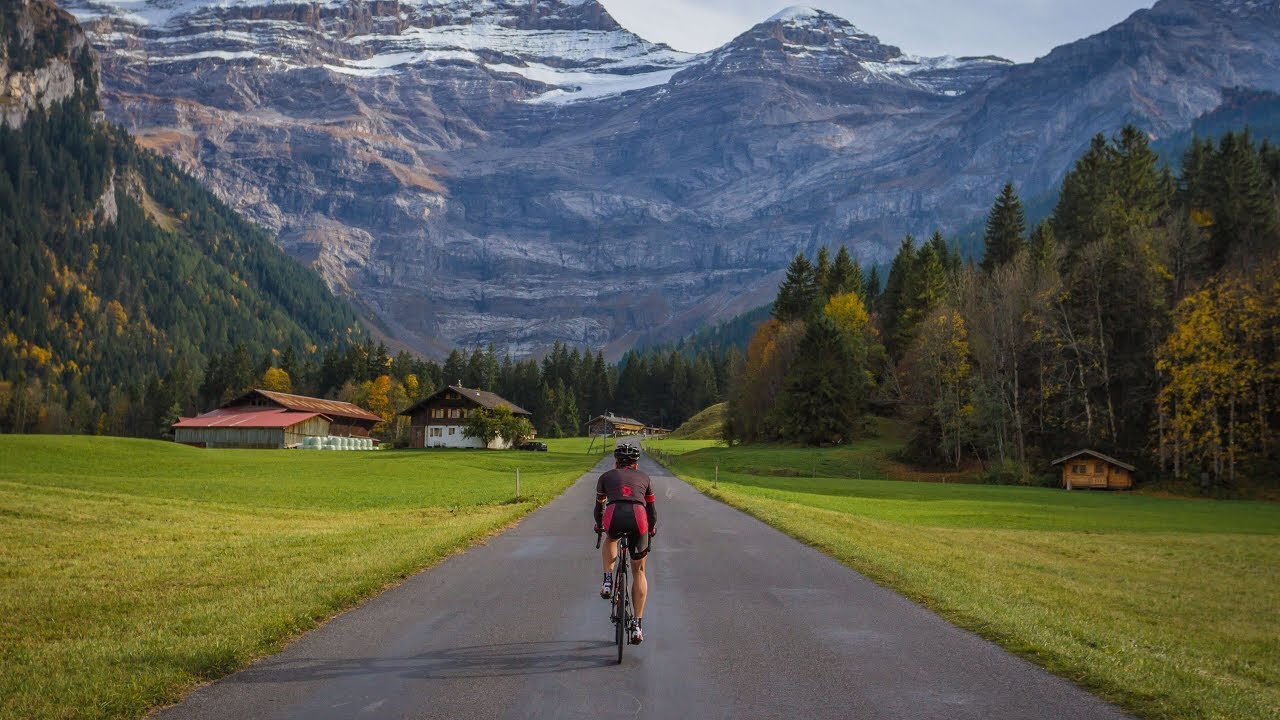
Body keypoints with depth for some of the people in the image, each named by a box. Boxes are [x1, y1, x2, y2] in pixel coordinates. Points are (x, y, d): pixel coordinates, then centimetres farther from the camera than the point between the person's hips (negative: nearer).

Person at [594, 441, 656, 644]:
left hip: (614, 516, 0)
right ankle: (637, 625, 13)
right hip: (638, 518, 0)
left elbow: (599, 506, 40)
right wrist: (652, 529, 55)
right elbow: (652, 509, 36)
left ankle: (608, 580, 19)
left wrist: (599, 526, 58)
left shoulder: (606, 477, 28)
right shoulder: (643, 477, 29)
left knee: (610, 540, 39)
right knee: (639, 571, 18)